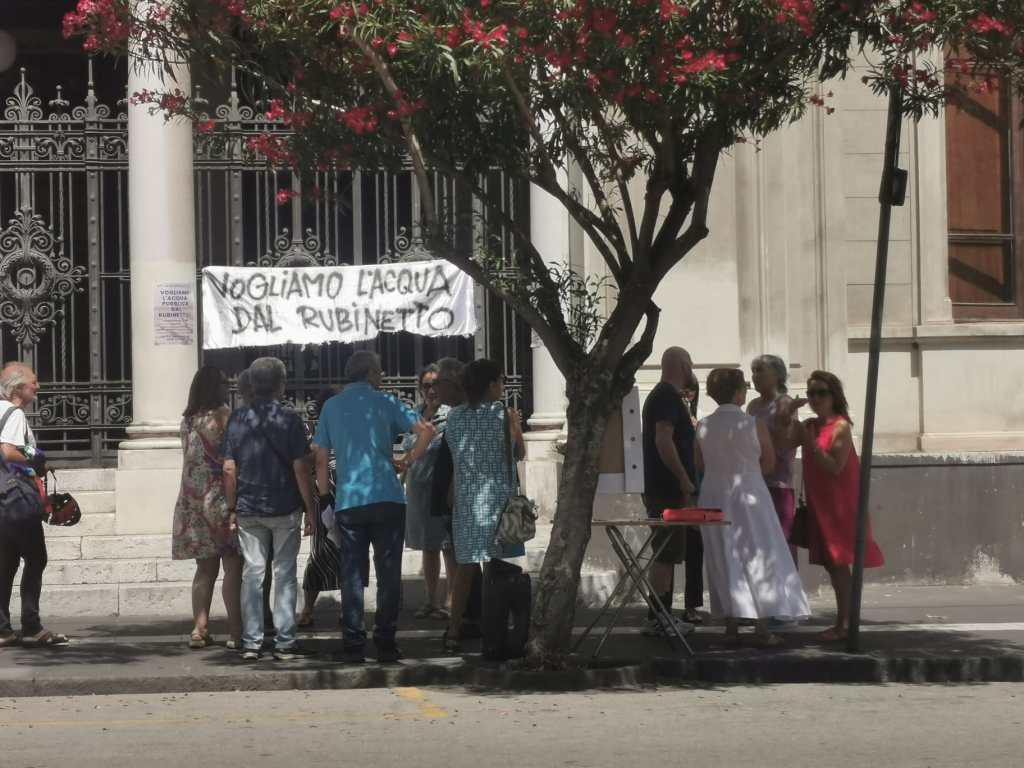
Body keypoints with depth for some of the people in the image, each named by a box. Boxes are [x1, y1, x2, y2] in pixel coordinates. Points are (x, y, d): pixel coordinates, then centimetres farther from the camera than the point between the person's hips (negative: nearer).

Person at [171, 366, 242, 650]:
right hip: (222, 496, -6)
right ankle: (235, 633, -8)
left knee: (205, 568, 11)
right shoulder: (223, 415, -9)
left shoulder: (188, 420, 10)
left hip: (193, 500, 6)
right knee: (232, 567, -5)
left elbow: (192, 459, 14)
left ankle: (199, 629, 7)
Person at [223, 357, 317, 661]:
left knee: (252, 573, 7)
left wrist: (232, 508, 7)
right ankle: (285, 642, 2)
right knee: (285, 574, 4)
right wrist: (310, 508, -2)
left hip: (248, 510, 2)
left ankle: (251, 642, 5)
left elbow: (229, 469, 1)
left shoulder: (238, 419, 1)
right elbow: (301, 468, -9)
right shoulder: (289, 419, -7)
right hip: (285, 509, -2)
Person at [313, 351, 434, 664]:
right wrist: (408, 461, 2)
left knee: (352, 574, 5)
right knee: (389, 573, 4)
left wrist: (325, 497, 18)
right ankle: (385, 643, 3)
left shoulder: (331, 407, 10)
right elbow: (425, 430, -9)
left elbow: (321, 458, 11)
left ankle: (354, 646, 1)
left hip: (348, 500, 2)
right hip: (387, 497, -2)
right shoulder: (384, 402, 3)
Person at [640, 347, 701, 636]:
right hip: (669, 490, -11)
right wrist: (685, 480, -22)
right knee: (667, 554, -10)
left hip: (666, 489, 11)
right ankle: (657, 620, -10)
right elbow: (663, 440, -24)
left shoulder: (661, 395, 20)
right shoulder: (669, 396, -13)